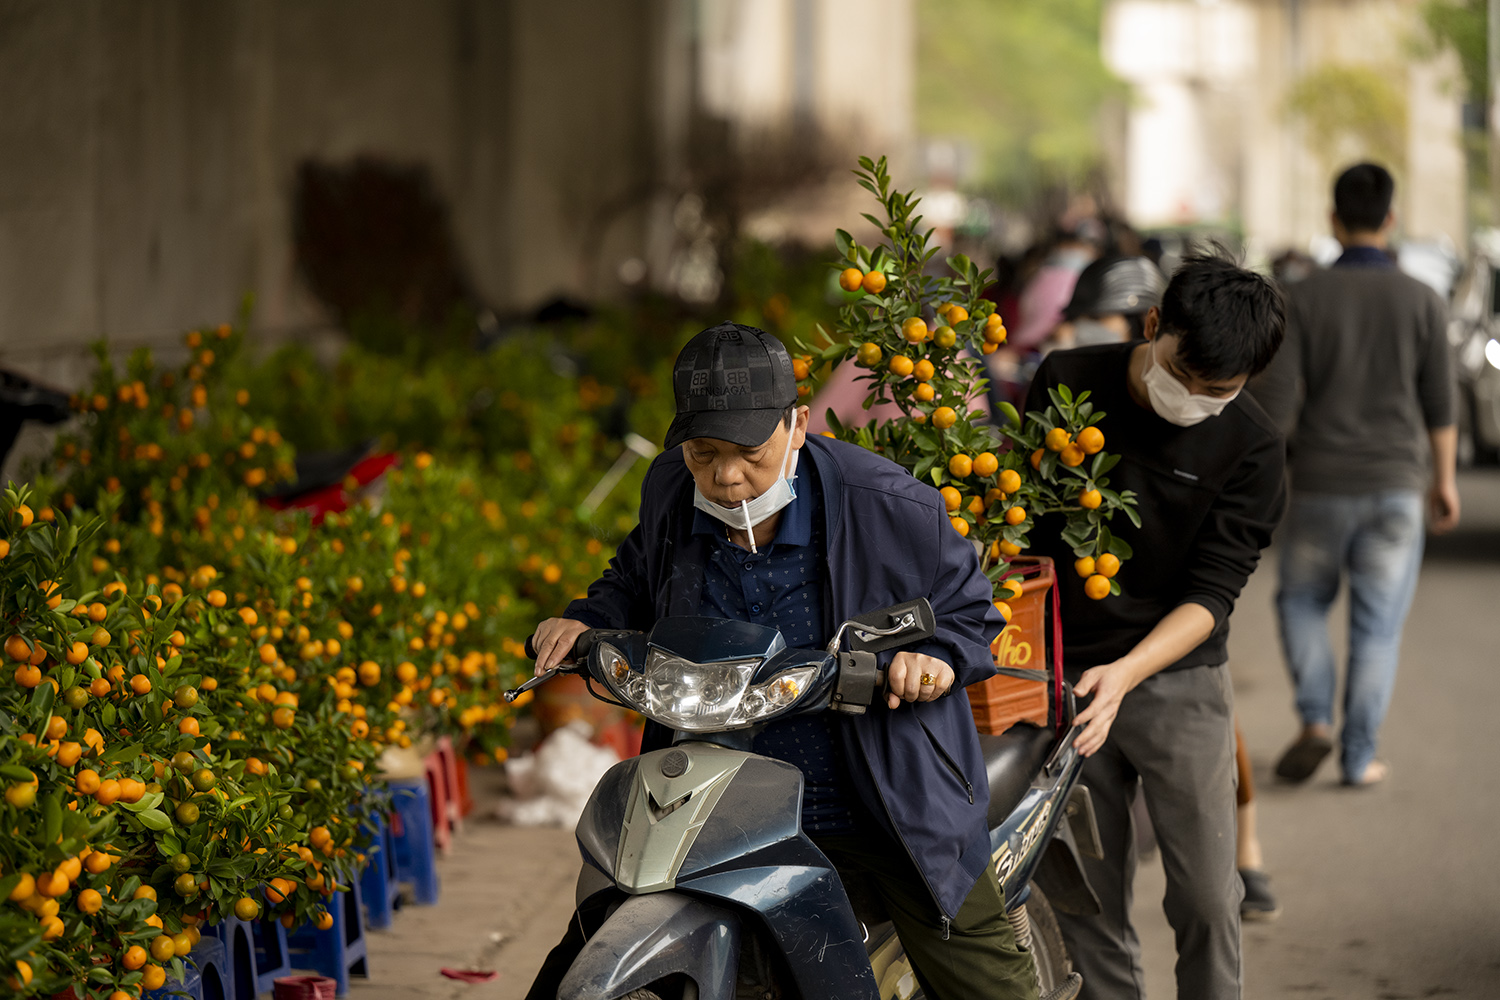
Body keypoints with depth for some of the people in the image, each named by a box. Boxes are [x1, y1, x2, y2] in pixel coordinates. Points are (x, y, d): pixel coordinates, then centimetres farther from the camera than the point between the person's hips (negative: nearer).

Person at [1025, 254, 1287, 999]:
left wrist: (1126, 674, -26)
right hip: (1064, 676, 1)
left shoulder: (1252, 449, -8)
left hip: (1178, 680, -1)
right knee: (1087, 902, 4)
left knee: (1206, 897, -3)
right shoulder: (1066, 384, -3)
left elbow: (1211, 594, -11)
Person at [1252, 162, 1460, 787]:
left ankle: (1316, 719, 1)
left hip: (1321, 483, 0)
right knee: (1377, 624, 9)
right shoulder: (1421, 302, -4)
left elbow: (1275, 404, -10)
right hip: (1396, 484, 1)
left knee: (1302, 601, 19)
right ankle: (1359, 755, 8)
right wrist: (1444, 479, 14)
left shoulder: (1303, 298, -7)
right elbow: (1439, 407, 2)